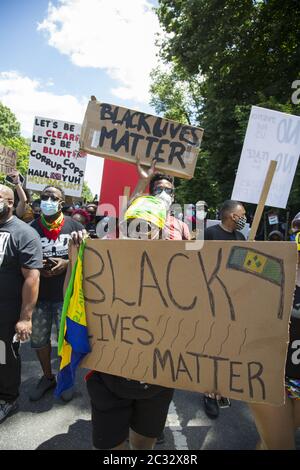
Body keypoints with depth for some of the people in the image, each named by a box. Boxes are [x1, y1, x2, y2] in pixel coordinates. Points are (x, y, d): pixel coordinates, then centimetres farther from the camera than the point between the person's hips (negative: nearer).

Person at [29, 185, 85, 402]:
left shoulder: (74, 226, -4)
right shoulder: (32, 228, 1)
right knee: (39, 339, 15)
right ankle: (47, 377, 39)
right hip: (39, 294, 3)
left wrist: (67, 264, -16)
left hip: (66, 294, -2)